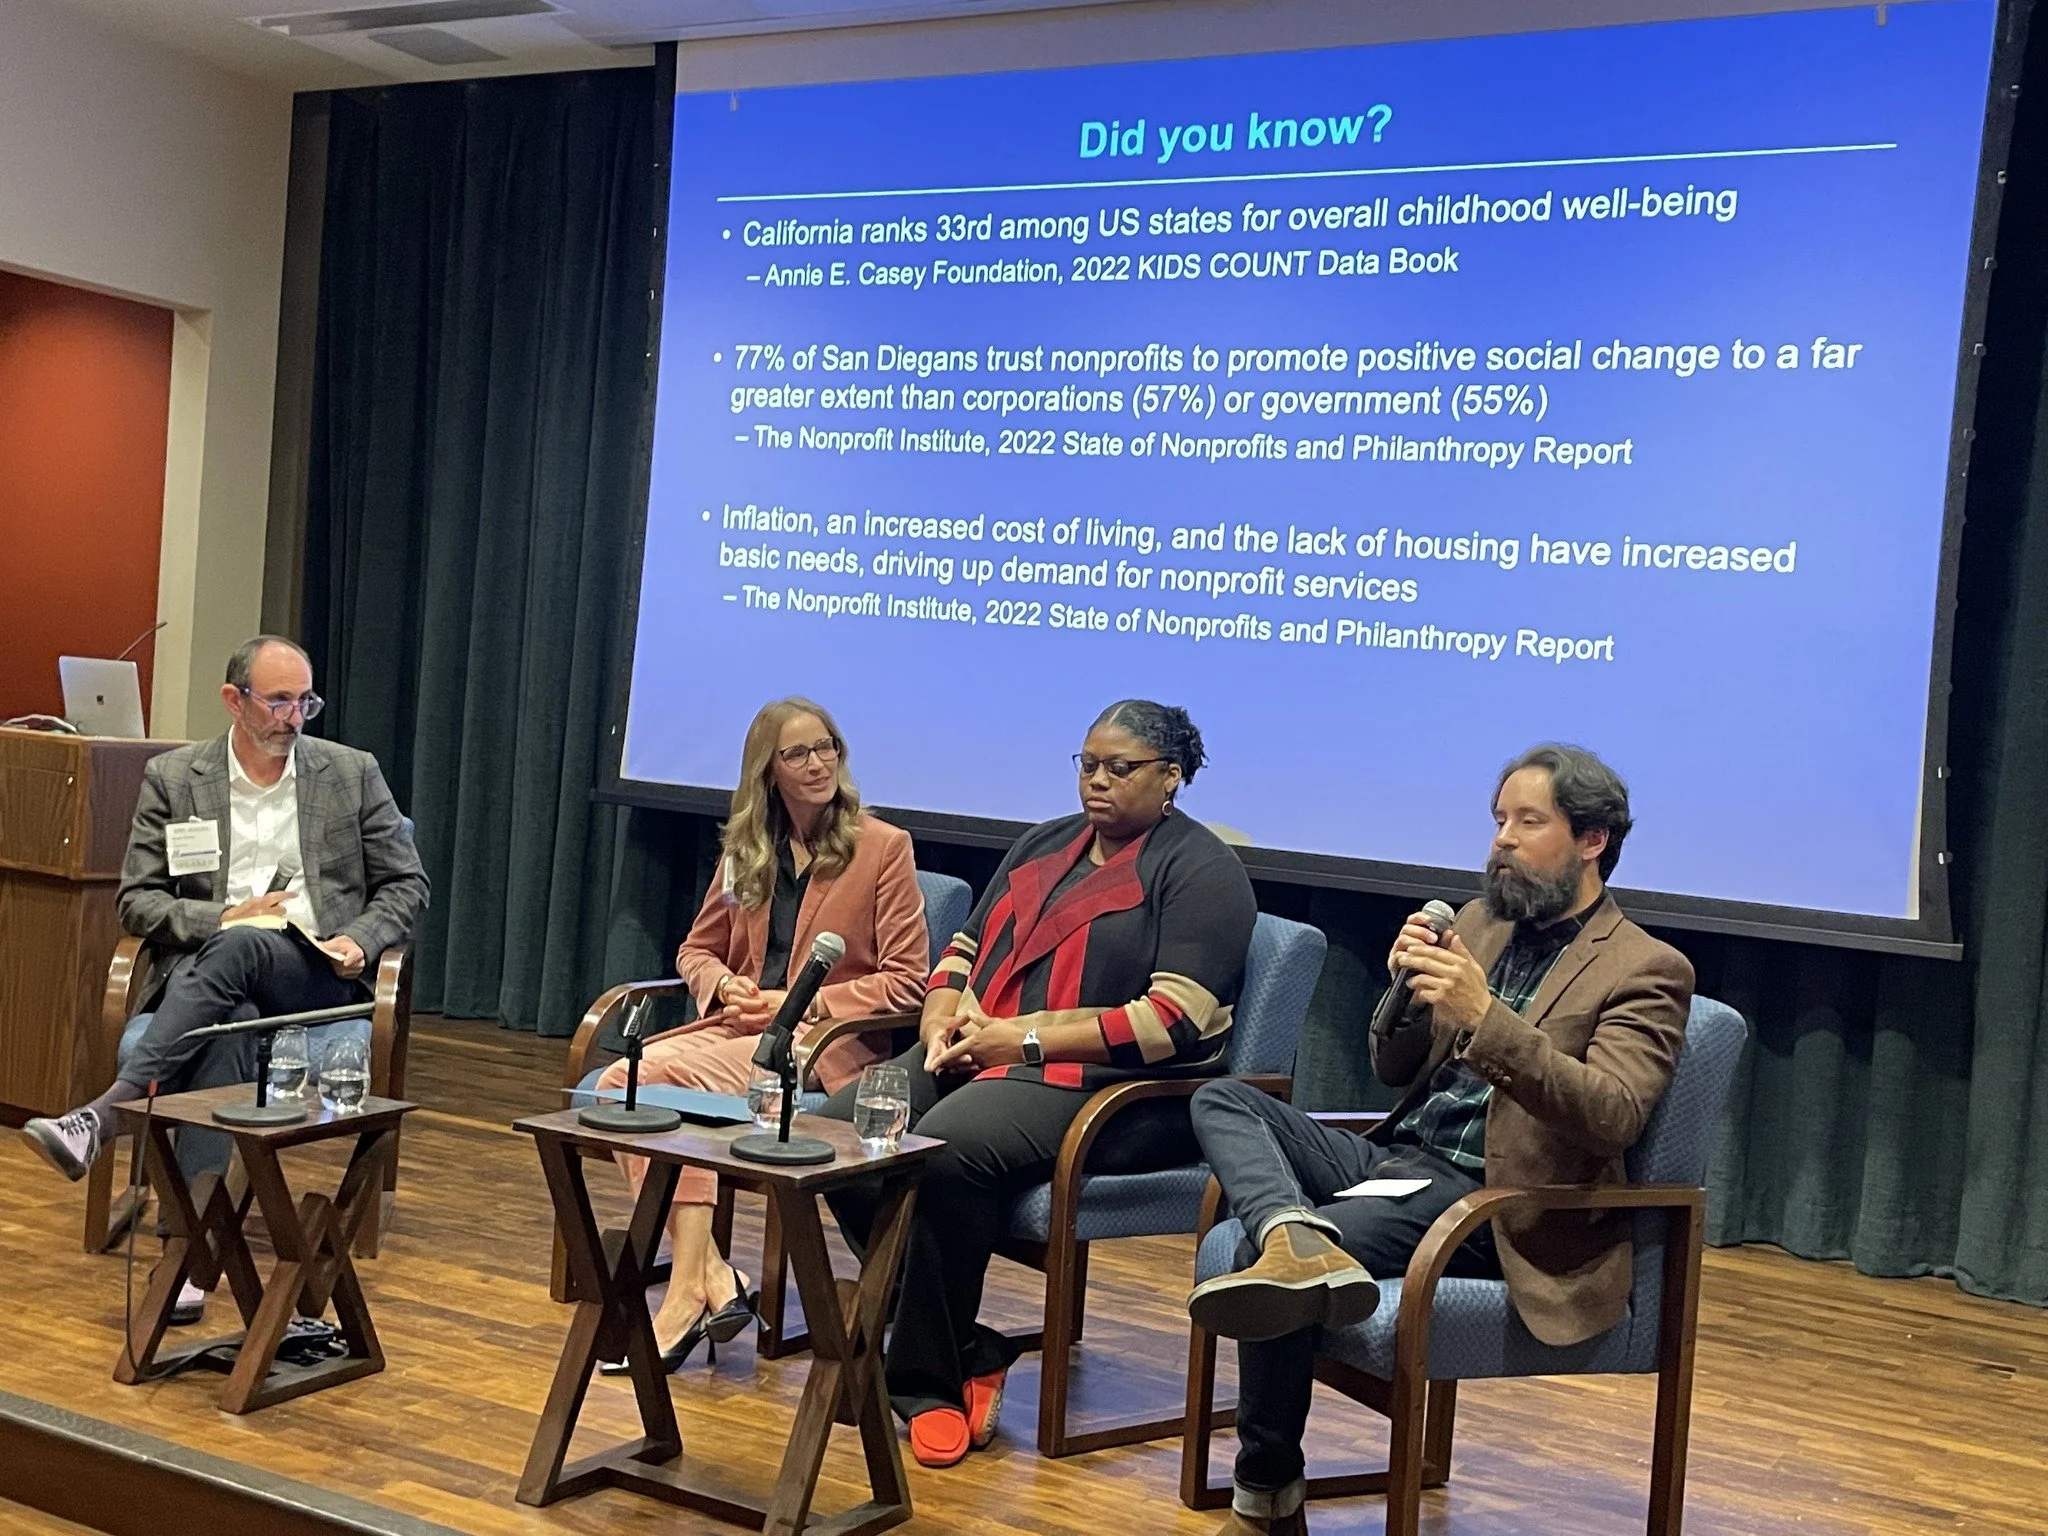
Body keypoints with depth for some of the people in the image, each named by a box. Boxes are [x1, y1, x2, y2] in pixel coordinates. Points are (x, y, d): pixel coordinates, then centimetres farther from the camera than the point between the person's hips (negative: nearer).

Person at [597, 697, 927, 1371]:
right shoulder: (746, 850, 16)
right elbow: (697, 949, 24)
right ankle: (708, 1276, -25)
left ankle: (690, 1288, -21)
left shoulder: (883, 847, 0)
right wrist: (725, 984, 0)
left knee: (673, 1074, -29)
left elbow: (905, 982, -4)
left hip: (829, 1040, -6)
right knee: (617, 1082, -22)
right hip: (740, 1027, 6)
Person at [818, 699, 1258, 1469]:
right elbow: (964, 952, 23)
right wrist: (943, 1021, -1)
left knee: (947, 1147, -33)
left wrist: (1025, 1037, -17)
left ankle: (928, 1378, -14)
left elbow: (1175, 1022, -15)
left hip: (1117, 1087, -8)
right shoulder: (1043, 845, 21)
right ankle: (963, 1354, -7)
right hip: (978, 1055, 8)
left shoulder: (1200, 869, -3)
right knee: (842, 1129, -17)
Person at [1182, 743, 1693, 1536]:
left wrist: (1486, 1019, -31)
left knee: (1266, 1259, -25)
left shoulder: (1645, 969, -5)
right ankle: (1294, 1238, -41)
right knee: (1221, 1099, -12)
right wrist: (1408, 987, -5)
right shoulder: (1480, 922, 16)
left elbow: (1613, 1118, -20)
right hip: (1394, 1157, 7)